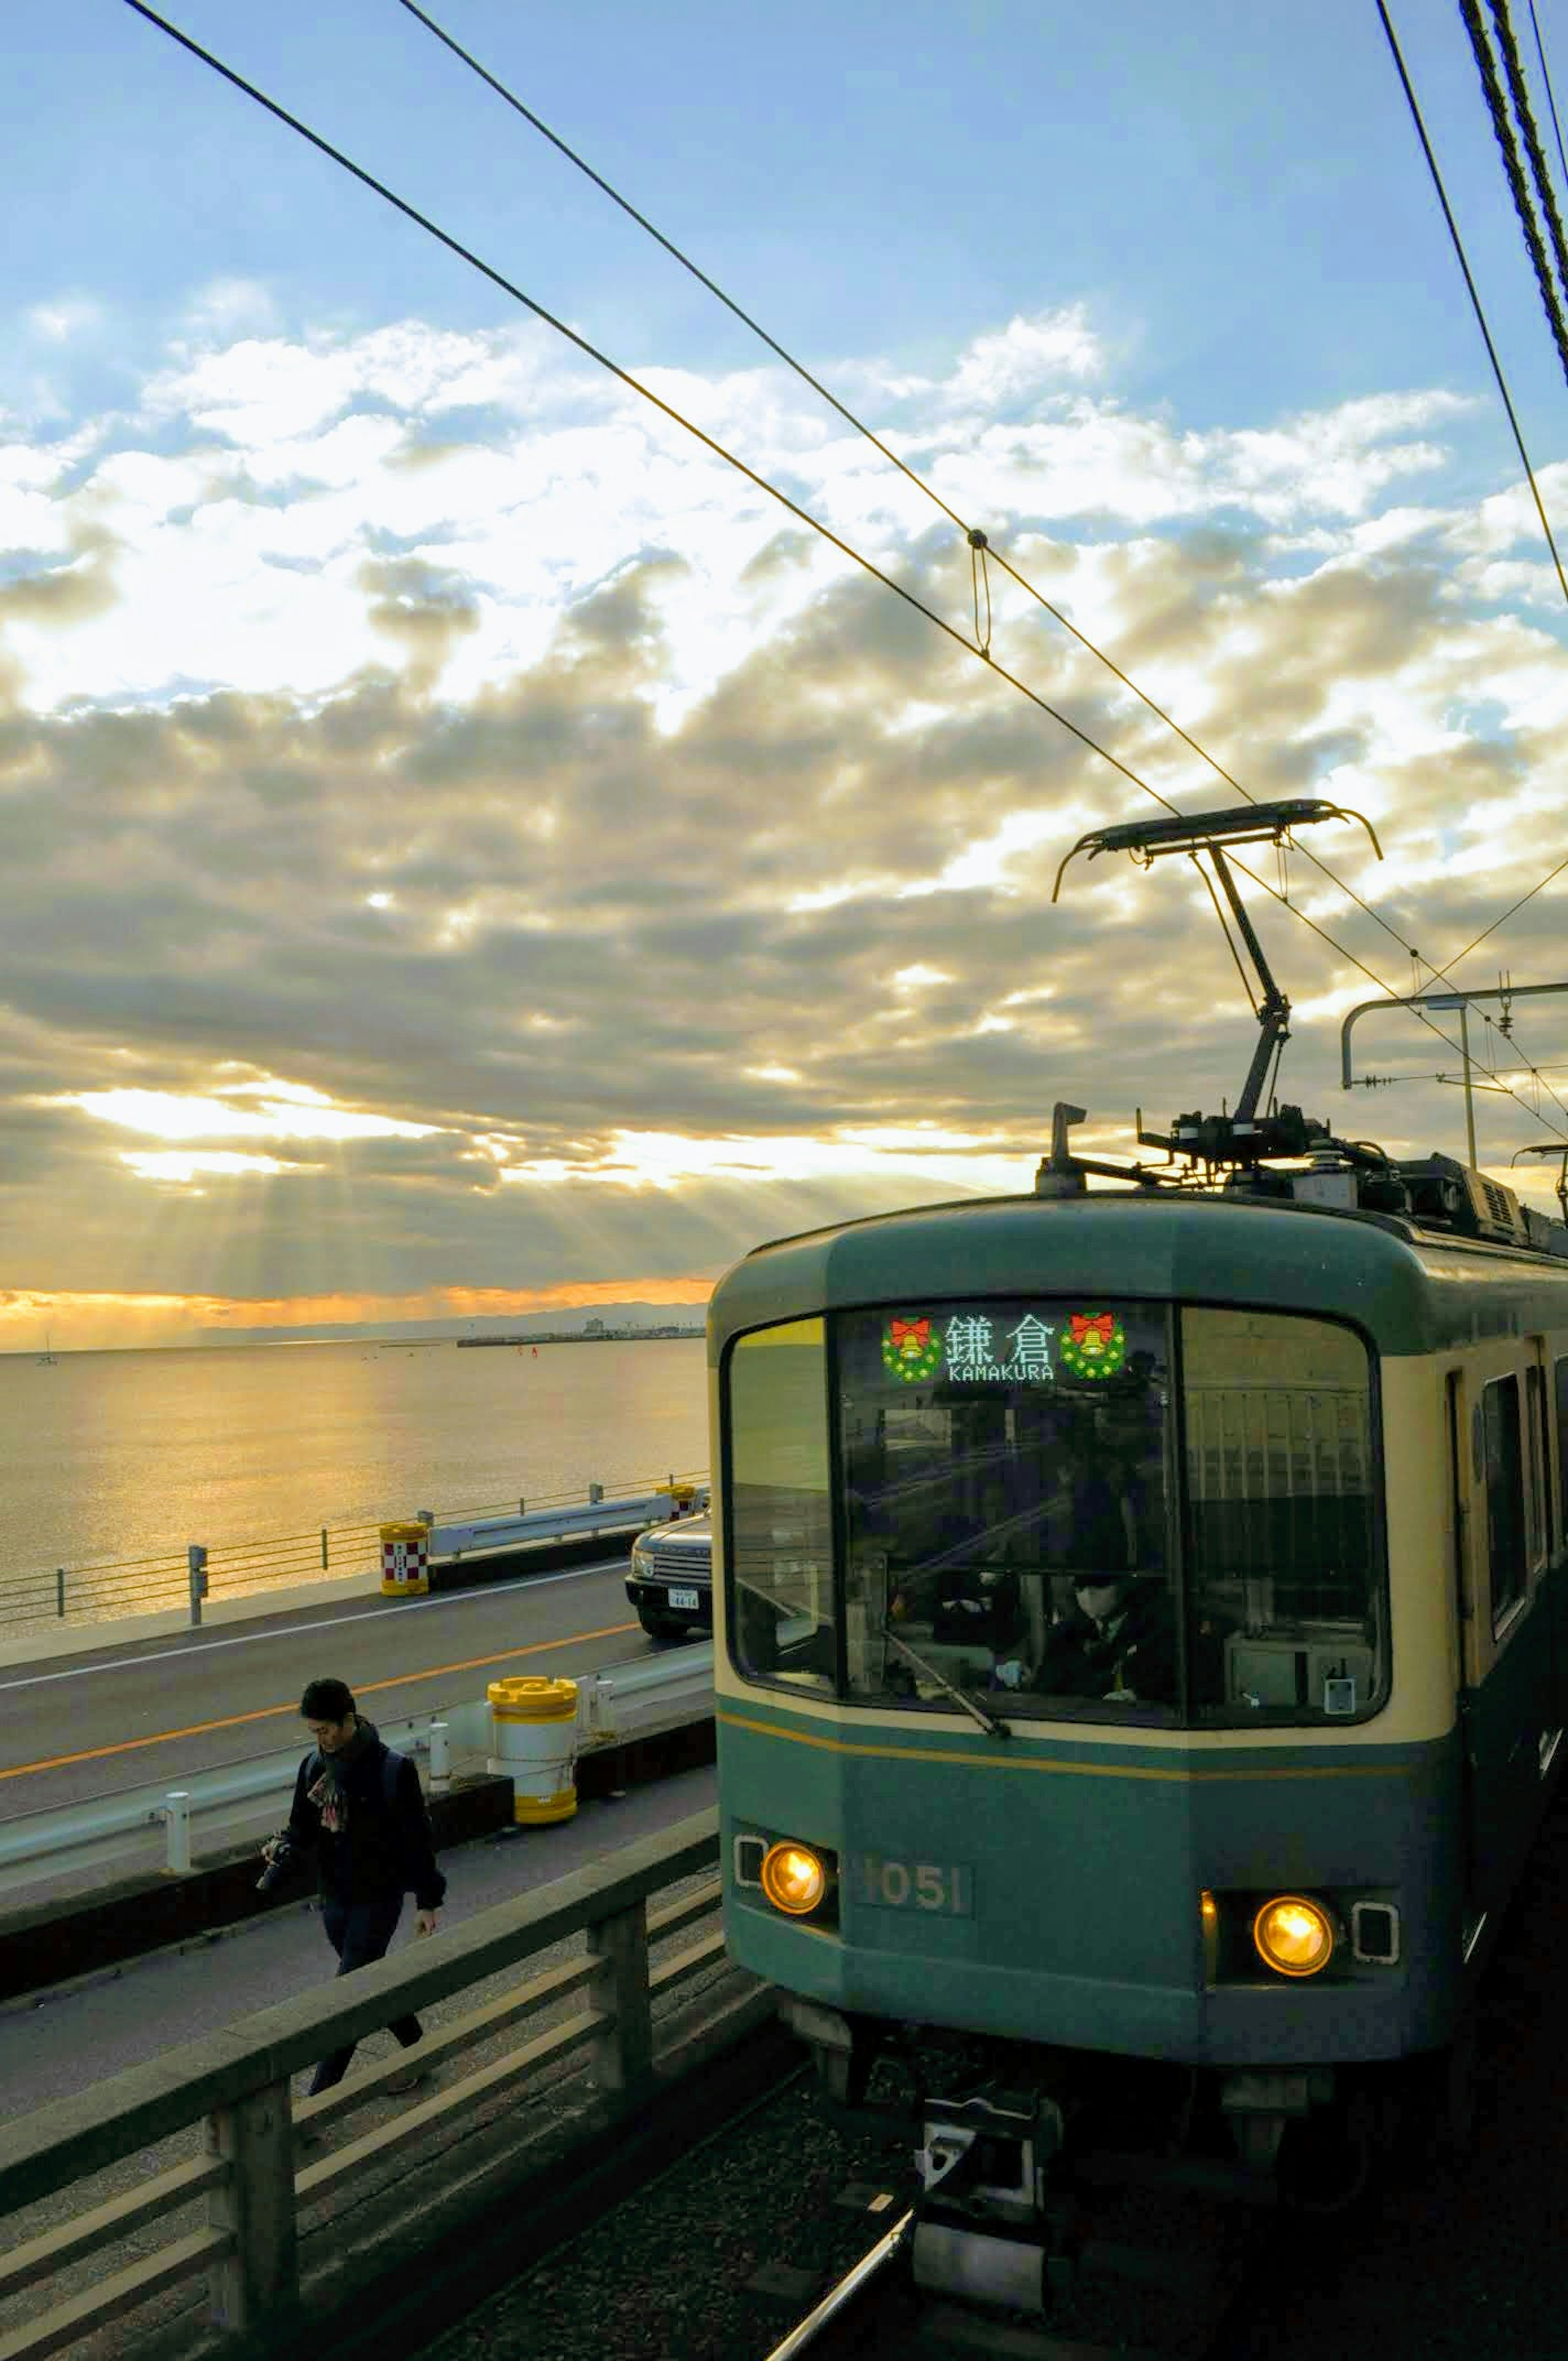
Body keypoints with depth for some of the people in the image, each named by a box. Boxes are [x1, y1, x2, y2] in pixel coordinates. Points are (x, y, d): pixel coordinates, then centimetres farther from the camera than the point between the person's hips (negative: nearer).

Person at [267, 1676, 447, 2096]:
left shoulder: (393, 1770, -18)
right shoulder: (314, 1766, -1)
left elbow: (416, 1837, -11)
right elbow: (304, 1825, 10)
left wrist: (427, 1901, -8)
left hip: (378, 1898, -6)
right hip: (335, 1896, 6)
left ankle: (321, 2095, 2)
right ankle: (418, 2050, 36)